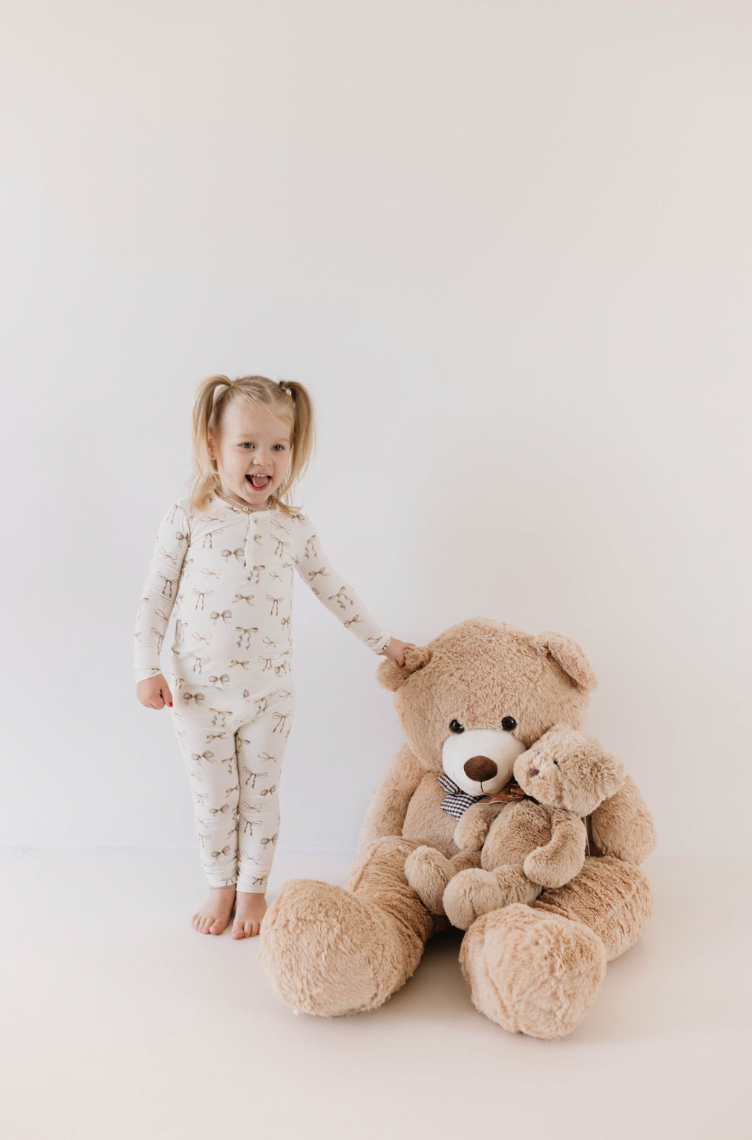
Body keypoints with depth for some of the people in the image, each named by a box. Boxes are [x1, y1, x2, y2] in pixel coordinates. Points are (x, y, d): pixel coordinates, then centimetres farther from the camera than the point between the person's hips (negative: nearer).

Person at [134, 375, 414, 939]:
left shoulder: (294, 527, -1)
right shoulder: (188, 518, -6)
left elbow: (334, 591, 10)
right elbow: (158, 594, -2)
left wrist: (383, 642, 12)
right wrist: (147, 667, -8)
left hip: (268, 692, 1)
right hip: (198, 692, -1)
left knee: (261, 798, 12)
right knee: (213, 799, 12)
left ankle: (253, 889, 32)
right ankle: (220, 886, 33)